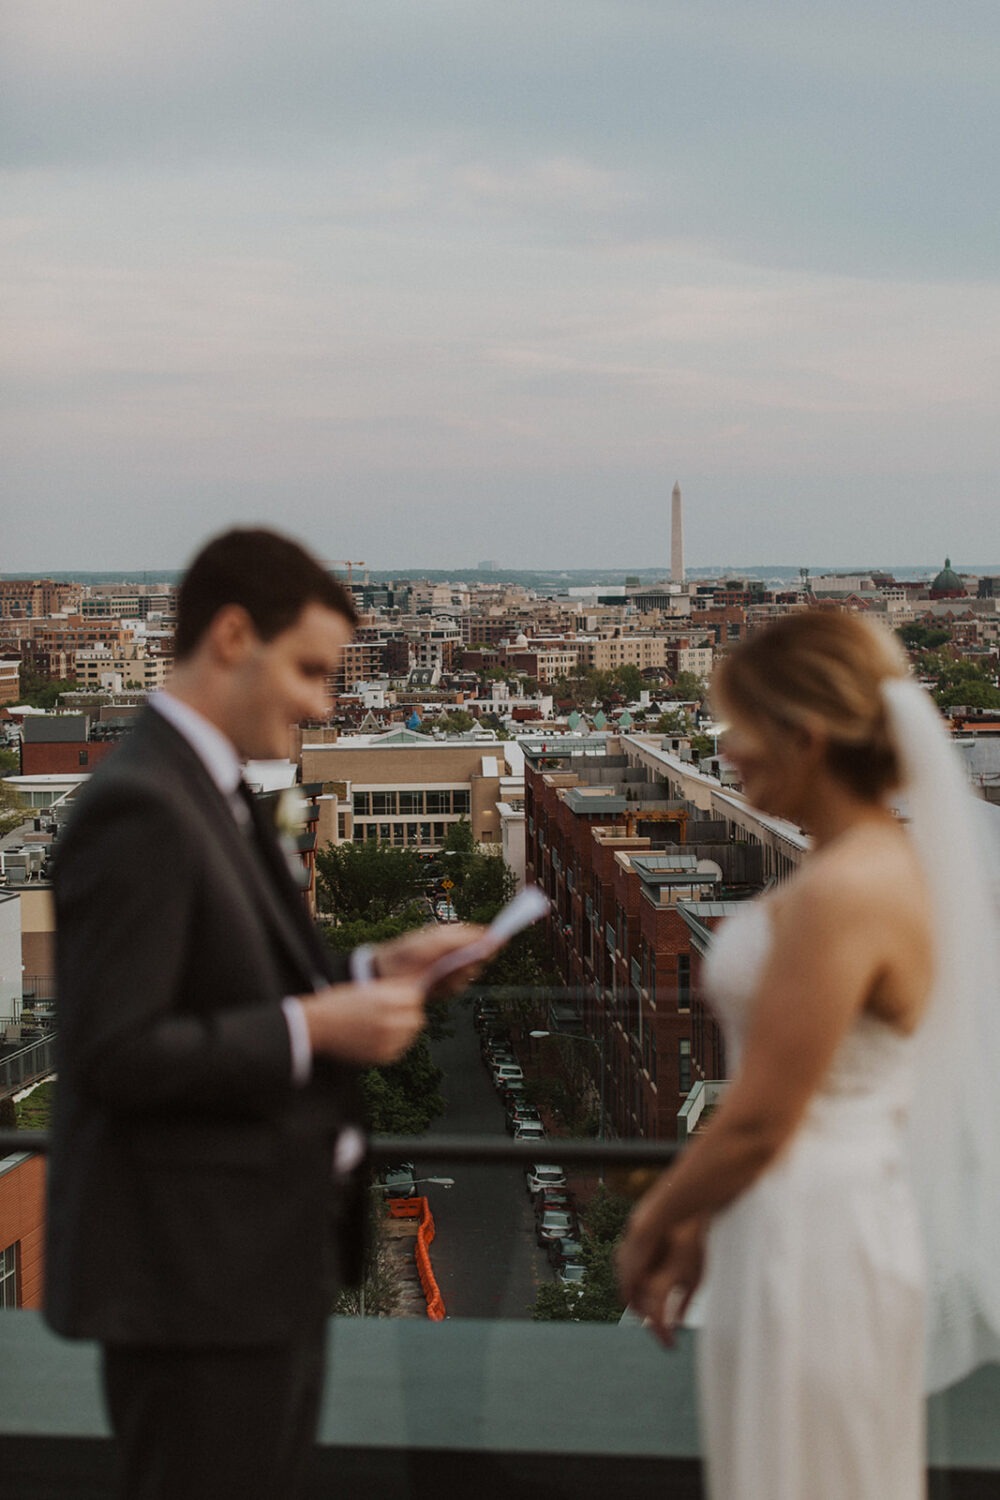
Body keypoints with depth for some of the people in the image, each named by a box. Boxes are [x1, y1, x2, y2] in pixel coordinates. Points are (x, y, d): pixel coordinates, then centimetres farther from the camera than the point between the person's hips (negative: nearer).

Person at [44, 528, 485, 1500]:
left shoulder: (212, 796, 11)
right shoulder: (139, 809, -20)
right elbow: (113, 1055, -24)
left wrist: (371, 975, 4)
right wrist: (312, 1029, -21)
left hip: (265, 1262, 10)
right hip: (194, 1276, -10)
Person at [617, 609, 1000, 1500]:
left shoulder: (840, 894, -23)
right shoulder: (886, 859, 7)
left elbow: (758, 1120, -20)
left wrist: (655, 1222, -3)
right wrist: (698, 1225, 14)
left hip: (807, 1247, -9)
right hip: (852, 1222, 9)